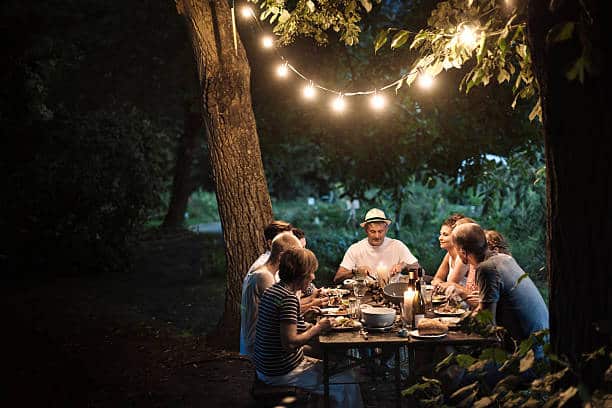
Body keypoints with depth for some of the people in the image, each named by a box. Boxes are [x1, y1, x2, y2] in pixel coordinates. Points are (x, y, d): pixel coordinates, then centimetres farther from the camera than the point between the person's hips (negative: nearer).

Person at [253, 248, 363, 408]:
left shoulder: (272, 290, 6)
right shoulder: (289, 298, -23)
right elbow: (289, 343, -28)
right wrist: (318, 328, -16)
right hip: (281, 374, -10)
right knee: (347, 382, -2)